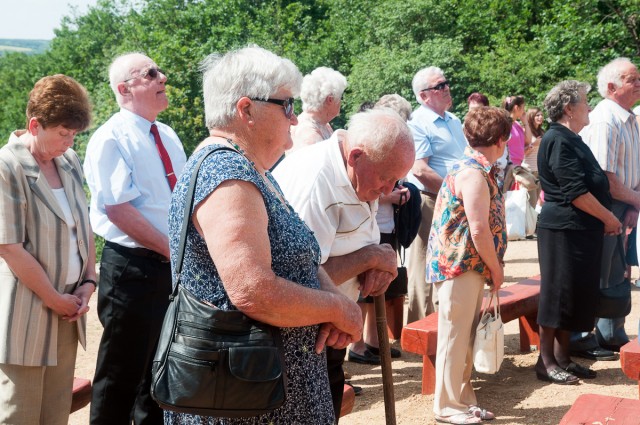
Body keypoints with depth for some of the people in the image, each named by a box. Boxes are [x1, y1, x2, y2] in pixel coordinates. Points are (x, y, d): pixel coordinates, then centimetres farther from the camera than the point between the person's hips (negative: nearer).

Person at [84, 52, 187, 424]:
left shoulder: (168, 136, 12)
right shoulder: (111, 140, -12)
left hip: (175, 267, 8)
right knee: (123, 371, 4)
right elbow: (119, 209, -19)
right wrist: (174, 250, -17)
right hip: (133, 268, -7)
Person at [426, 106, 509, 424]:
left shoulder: (475, 169, 13)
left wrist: (491, 268, 12)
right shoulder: (474, 174, -18)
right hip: (460, 266, -10)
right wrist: (496, 270, -11)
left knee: (465, 338, 16)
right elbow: (479, 231, -22)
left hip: (470, 267, 10)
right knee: (454, 336, 0)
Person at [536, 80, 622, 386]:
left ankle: (562, 356, 20)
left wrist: (606, 219, 11)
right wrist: (609, 218, -10)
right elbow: (576, 192, -19)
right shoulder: (557, 140, -14)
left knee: (577, 294, 12)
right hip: (563, 230, -10)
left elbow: (592, 184, 22)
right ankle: (546, 361, 5)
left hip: (583, 230, 10)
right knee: (558, 293, -4)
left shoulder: (571, 140, 18)